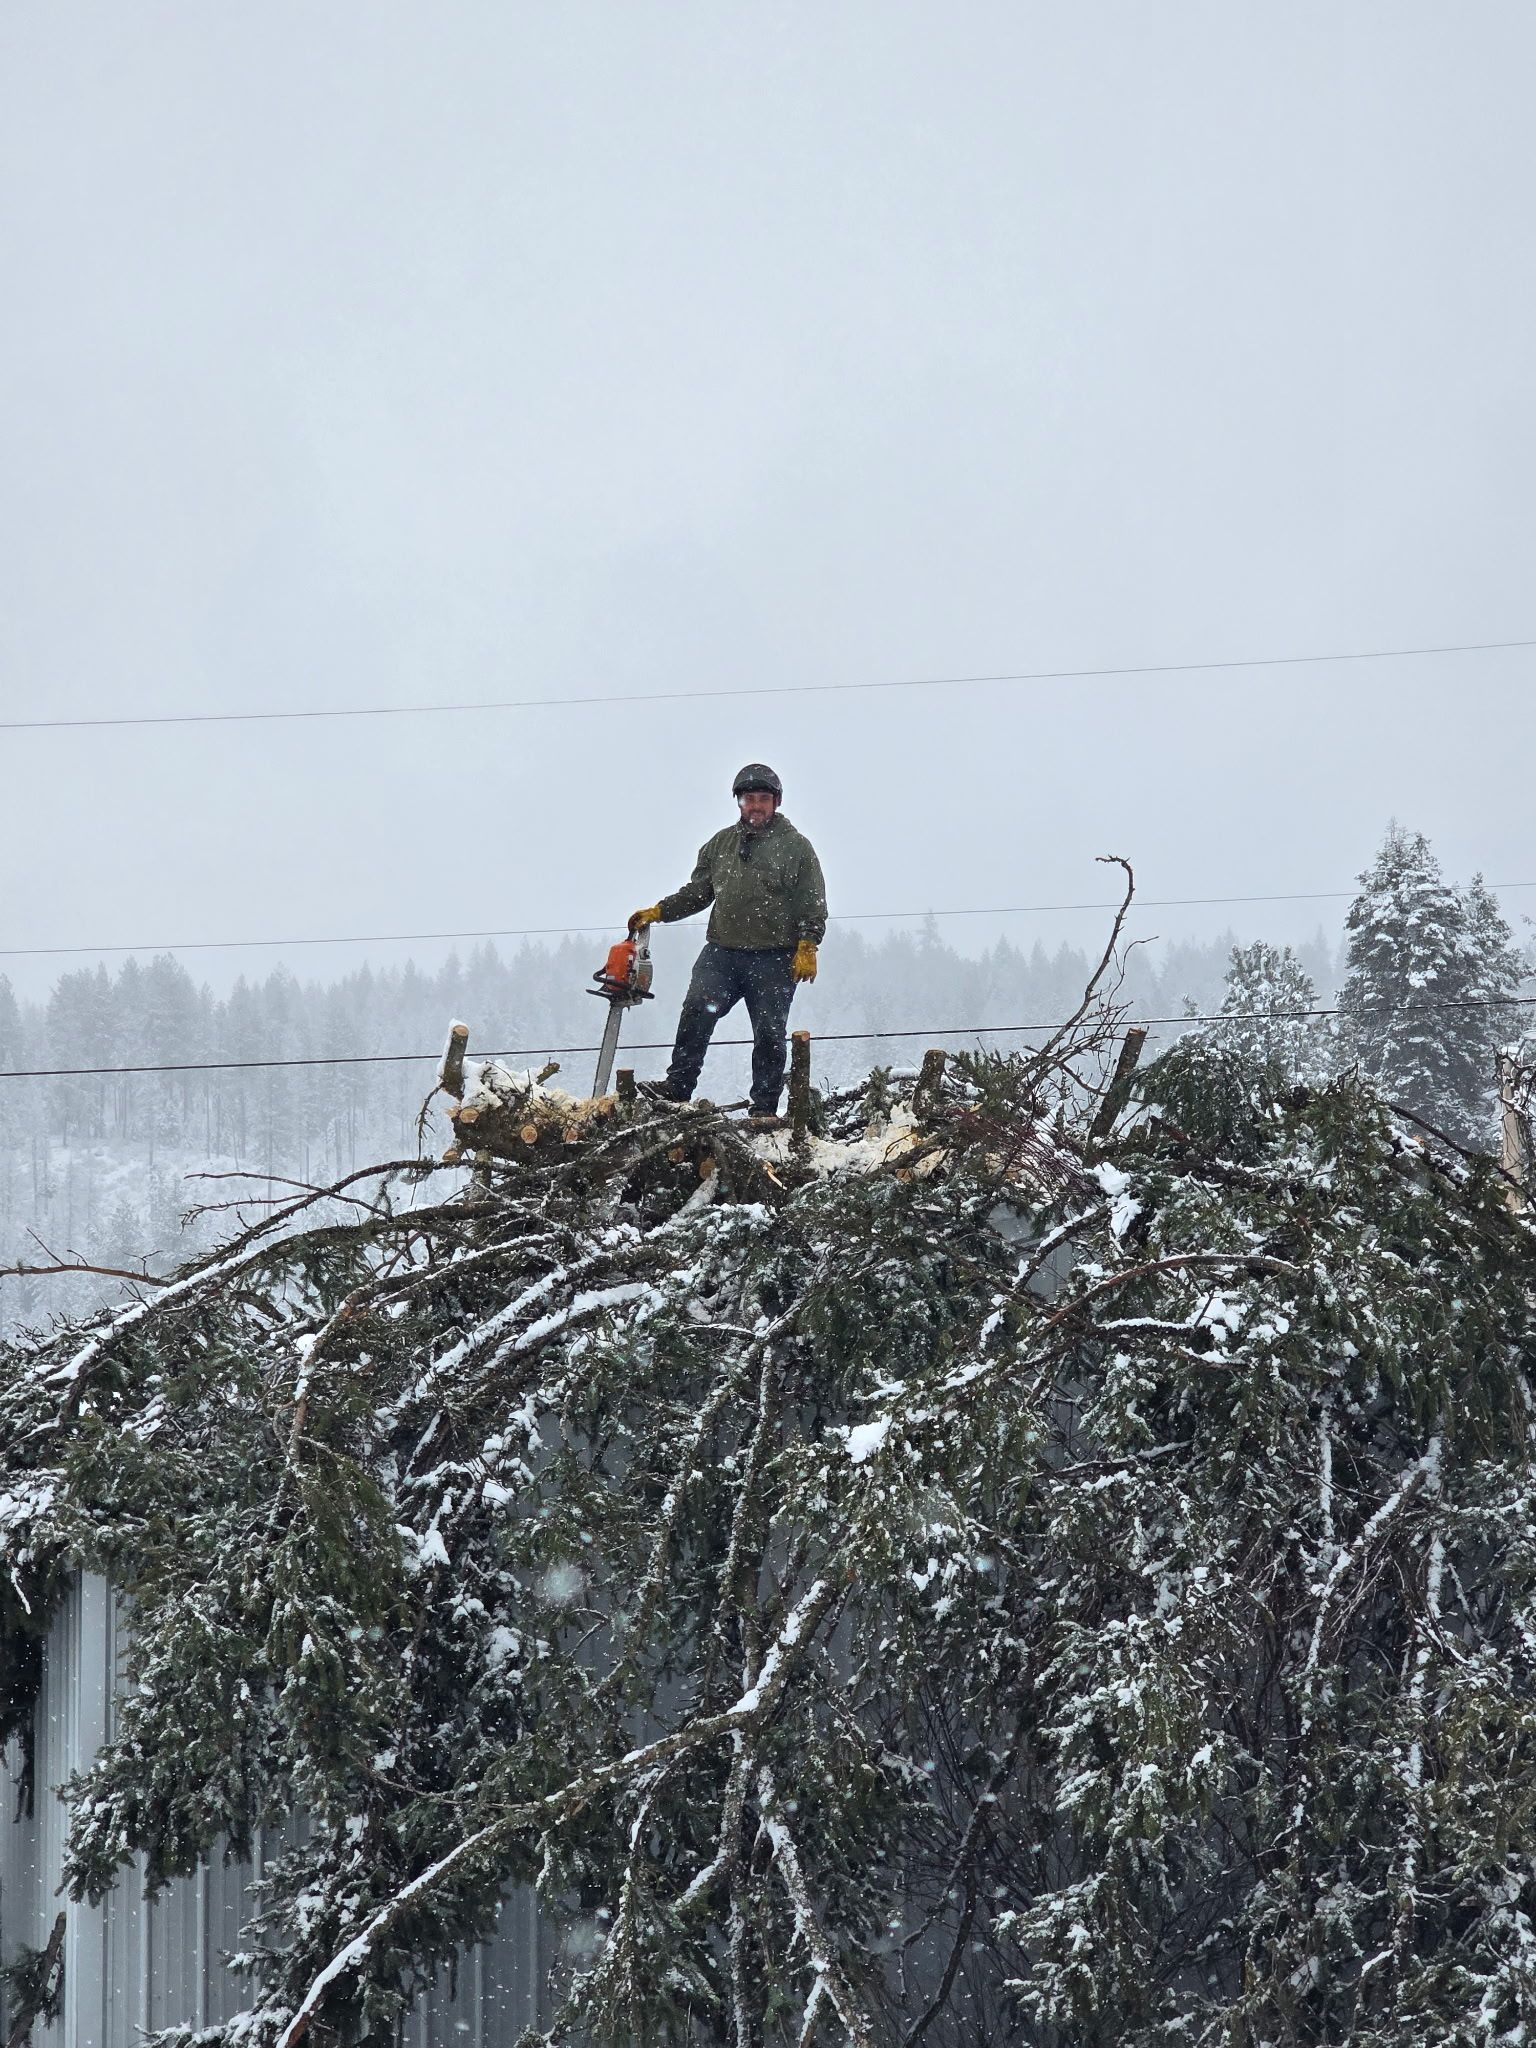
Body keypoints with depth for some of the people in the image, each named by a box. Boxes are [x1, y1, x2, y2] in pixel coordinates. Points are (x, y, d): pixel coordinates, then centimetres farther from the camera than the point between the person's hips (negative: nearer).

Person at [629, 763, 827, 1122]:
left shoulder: (796, 847, 3)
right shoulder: (720, 844, 15)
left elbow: (813, 905, 1)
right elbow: (696, 891, 19)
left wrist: (807, 947, -10)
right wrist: (658, 912, 8)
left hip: (774, 960, -2)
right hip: (722, 951, 3)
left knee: (769, 1032, -1)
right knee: (697, 1011, -16)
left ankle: (765, 1107, 7)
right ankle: (677, 1087, -15)